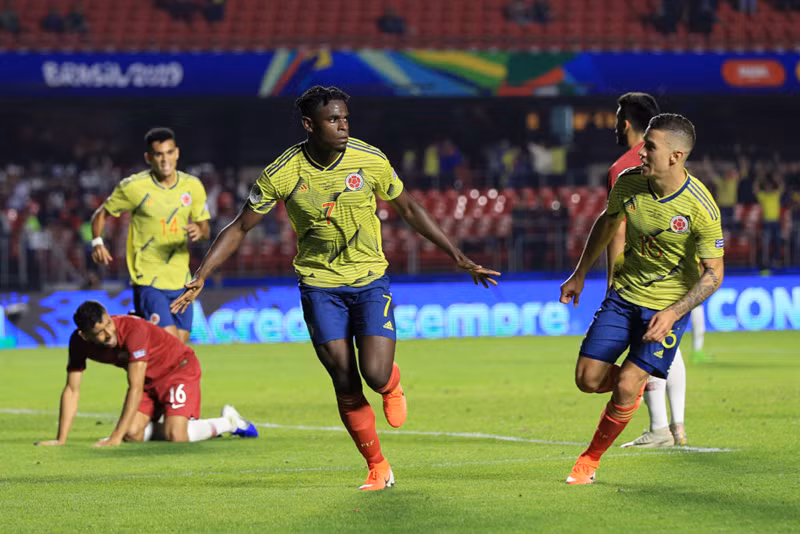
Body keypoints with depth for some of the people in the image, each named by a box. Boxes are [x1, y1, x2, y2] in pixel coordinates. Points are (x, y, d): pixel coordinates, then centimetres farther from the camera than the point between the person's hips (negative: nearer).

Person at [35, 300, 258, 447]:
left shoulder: (133, 330, -37)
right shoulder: (79, 342, -18)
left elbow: (135, 388, -35)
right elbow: (71, 390, -11)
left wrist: (115, 437, -37)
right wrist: (61, 440, -17)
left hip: (180, 368, -7)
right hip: (150, 378, 7)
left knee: (175, 436, -23)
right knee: (133, 434, -10)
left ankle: (229, 421, 3)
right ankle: (190, 426, 13)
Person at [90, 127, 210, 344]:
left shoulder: (193, 186, 3)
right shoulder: (133, 187, -8)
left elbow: (205, 228, 10)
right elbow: (101, 214, 4)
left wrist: (199, 232, -15)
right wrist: (97, 242, -14)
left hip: (180, 279, 5)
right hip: (147, 279, -5)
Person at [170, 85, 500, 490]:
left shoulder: (371, 161, -9)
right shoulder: (281, 175, -12)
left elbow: (408, 208, 6)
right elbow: (239, 228, -2)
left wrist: (458, 257, 5)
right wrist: (200, 277, -11)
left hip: (370, 279, 0)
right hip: (319, 286, 0)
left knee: (375, 374, -16)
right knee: (346, 387, -5)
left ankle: (393, 383, 23)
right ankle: (378, 468, 13)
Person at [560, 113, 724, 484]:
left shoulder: (702, 208, -25)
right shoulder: (629, 182, -11)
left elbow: (713, 274, -17)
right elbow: (608, 221, 11)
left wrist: (672, 314, -28)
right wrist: (580, 274, 15)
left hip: (669, 304, -5)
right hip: (625, 293, 5)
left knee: (626, 387, -13)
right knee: (588, 379, -1)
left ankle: (592, 457, 9)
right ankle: (640, 381, 31)